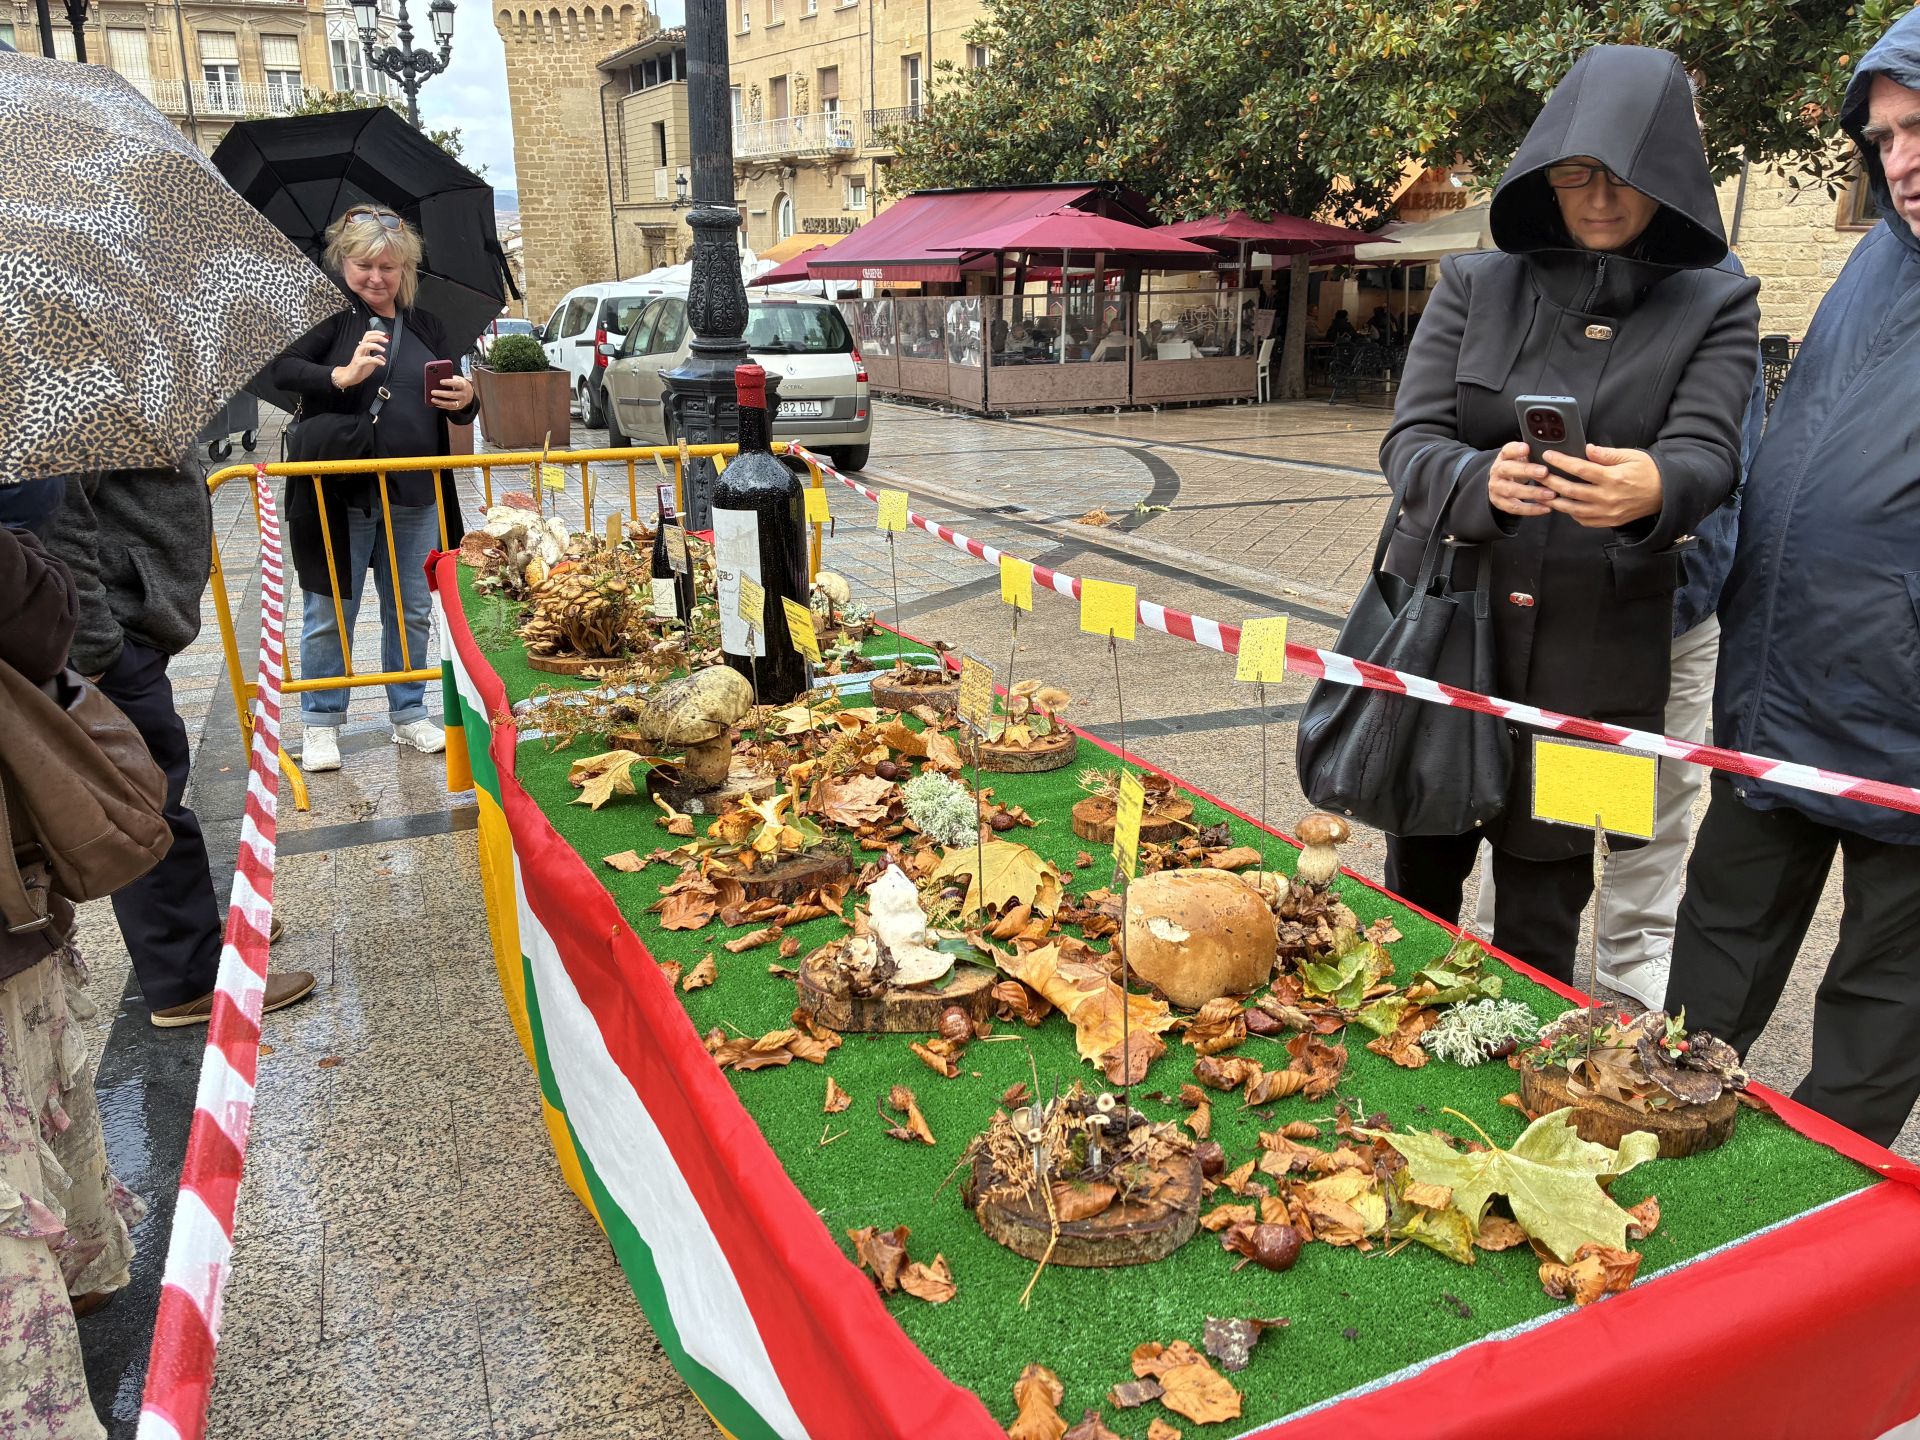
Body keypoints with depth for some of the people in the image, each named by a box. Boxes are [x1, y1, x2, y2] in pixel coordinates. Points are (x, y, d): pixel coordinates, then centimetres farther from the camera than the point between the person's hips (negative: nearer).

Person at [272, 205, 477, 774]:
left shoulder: (426, 327, 12)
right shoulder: (328, 317, -3)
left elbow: (455, 410, 15)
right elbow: (277, 368, -16)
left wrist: (464, 400, -8)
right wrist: (340, 376, -31)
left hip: (415, 497, 4)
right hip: (339, 494, -4)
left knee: (412, 613, 12)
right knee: (330, 615, 6)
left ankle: (409, 716, 27)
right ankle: (320, 725, 20)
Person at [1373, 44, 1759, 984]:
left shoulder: (1714, 307, 2)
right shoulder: (1475, 284, 4)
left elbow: (1707, 457, -13)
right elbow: (1411, 442, -6)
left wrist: (1655, 490, -38)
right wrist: (1481, 483, -30)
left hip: (1593, 652, -1)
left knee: (1539, 918, 4)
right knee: (1419, 880, 14)